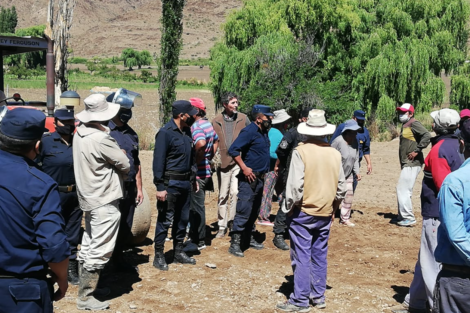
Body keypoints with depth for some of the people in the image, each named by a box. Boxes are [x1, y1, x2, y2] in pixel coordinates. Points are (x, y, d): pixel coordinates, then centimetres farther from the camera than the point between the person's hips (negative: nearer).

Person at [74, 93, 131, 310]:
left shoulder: (80, 133, 2)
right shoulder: (101, 139, -24)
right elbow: (125, 165, -14)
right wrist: (117, 172, 5)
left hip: (89, 197, 10)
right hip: (104, 200, -9)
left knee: (89, 247, 19)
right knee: (100, 251, -2)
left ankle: (85, 286, 31)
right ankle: (85, 297, 4)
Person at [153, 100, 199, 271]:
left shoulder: (187, 131, 9)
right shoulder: (165, 133, -15)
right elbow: (158, 161, -17)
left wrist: (193, 178, 17)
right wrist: (160, 187, -19)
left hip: (186, 183, 8)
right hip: (170, 184, -8)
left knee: (183, 219, 14)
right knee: (165, 220, -1)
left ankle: (178, 252, 27)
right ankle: (159, 256, 10)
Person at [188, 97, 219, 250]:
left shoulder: (196, 126, -18)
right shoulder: (208, 124, 11)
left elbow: (201, 144, -37)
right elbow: (216, 141, 25)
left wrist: (196, 161, -23)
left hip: (198, 173, -9)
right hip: (205, 170, 9)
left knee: (197, 207, 1)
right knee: (195, 205, 19)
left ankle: (199, 241, 9)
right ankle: (193, 235, 30)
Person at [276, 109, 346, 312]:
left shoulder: (301, 151, -14)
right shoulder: (335, 154, 1)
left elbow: (295, 185, -17)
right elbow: (341, 187, 4)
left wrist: (289, 207, -5)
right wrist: (332, 206, 16)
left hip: (303, 212, -5)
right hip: (325, 214, 5)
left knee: (301, 257, 1)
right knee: (319, 256, 14)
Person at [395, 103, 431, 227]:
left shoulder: (414, 124, -11)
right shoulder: (405, 126, 18)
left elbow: (427, 136, -24)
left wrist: (417, 151, -23)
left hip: (412, 163, -10)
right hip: (407, 164, 10)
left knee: (403, 189, -10)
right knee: (403, 190, 16)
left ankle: (408, 218, -4)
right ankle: (402, 216, 26)